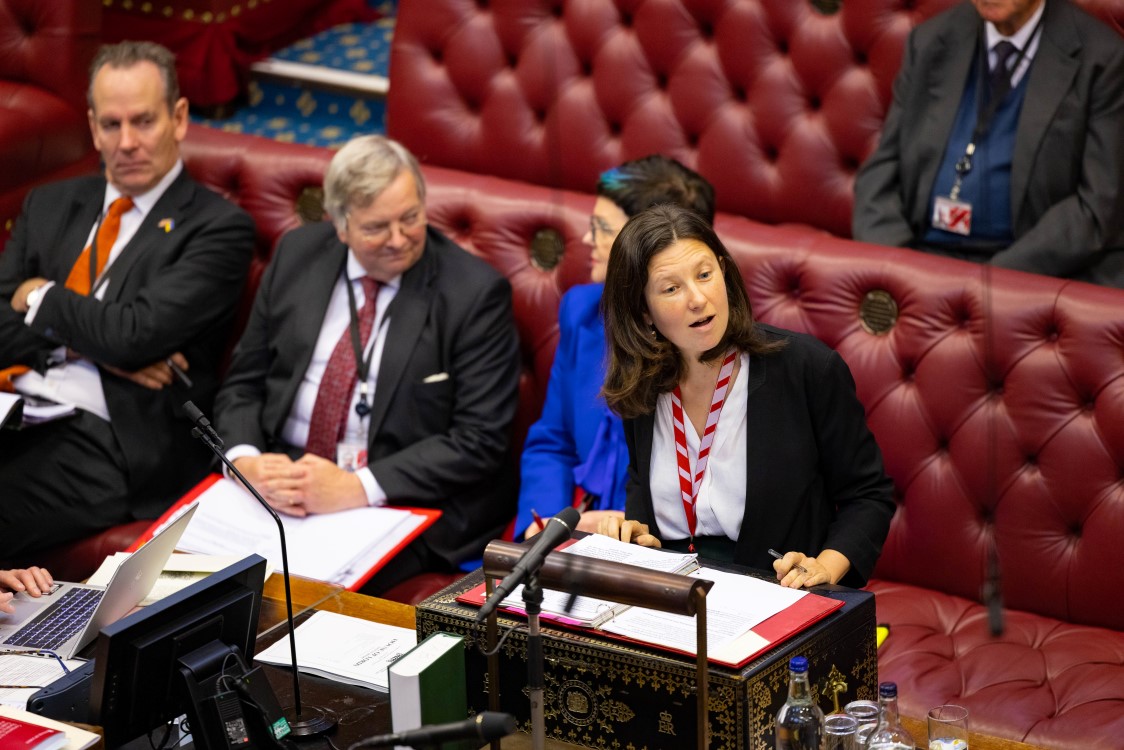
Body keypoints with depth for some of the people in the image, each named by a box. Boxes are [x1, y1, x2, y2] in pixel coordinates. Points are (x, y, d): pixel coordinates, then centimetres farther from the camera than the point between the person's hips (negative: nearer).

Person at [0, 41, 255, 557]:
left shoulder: (218, 228, 1)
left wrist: (42, 299, 4)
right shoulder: (50, 206, 21)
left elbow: (135, 334, -12)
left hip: (102, 443, -6)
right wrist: (83, 343, -4)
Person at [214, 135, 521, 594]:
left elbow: (479, 440, -11)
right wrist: (246, 461, -11)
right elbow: (244, 385, 12)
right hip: (282, 485, 4)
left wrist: (356, 487, -20)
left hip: (407, 502, -4)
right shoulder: (297, 255, 7)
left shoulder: (475, 293, -7)